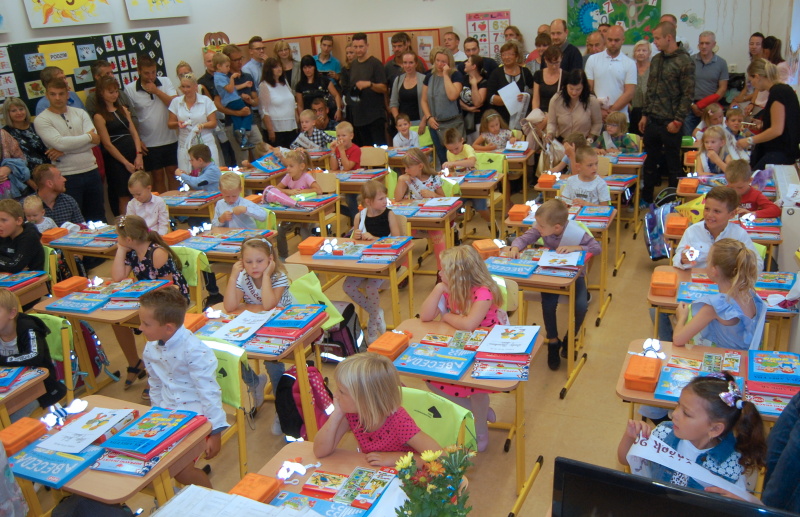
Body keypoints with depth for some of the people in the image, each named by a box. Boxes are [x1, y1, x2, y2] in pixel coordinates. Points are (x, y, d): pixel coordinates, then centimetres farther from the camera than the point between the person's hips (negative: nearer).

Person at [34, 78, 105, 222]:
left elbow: (95, 140, -7)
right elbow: (60, 143, -19)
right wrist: (88, 137, -9)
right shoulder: (41, 120, -3)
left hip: (91, 171, 4)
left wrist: (63, 150, -15)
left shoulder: (80, 113, 8)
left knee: (98, 218, 14)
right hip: (67, 177, -4)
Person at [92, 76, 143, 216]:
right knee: (124, 197, -1)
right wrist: (126, 163, -11)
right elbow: (107, 144, -10)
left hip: (134, 157, 6)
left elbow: (134, 133, 9)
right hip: (115, 160, -6)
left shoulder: (123, 110, 12)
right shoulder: (99, 116, -7)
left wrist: (139, 155, -4)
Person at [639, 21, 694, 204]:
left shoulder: (684, 62, -10)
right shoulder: (656, 60, 11)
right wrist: (645, 115, 12)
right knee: (650, 161, 14)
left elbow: (687, 94, -12)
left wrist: (677, 121, -15)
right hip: (652, 121, 7)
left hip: (670, 123, -6)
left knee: (673, 164, 4)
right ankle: (646, 199, 25)